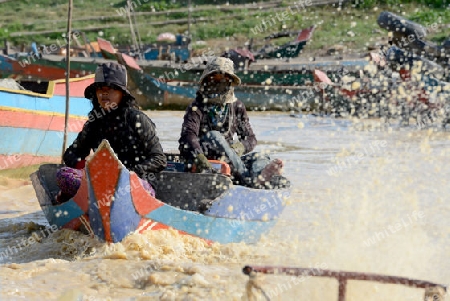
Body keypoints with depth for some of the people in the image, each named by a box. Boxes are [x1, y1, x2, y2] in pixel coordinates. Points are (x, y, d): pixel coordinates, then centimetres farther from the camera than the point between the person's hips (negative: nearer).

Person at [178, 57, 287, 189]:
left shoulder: (237, 107, 15)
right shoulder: (197, 107, 1)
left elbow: (250, 138, 10)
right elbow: (188, 135, -16)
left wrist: (240, 146, -17)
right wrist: (199, 157, -37)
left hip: (231, 156, 4)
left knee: (259, 158, -20)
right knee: (213, 136, -30)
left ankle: (258, 176, -63)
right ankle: (246, 177, -50)